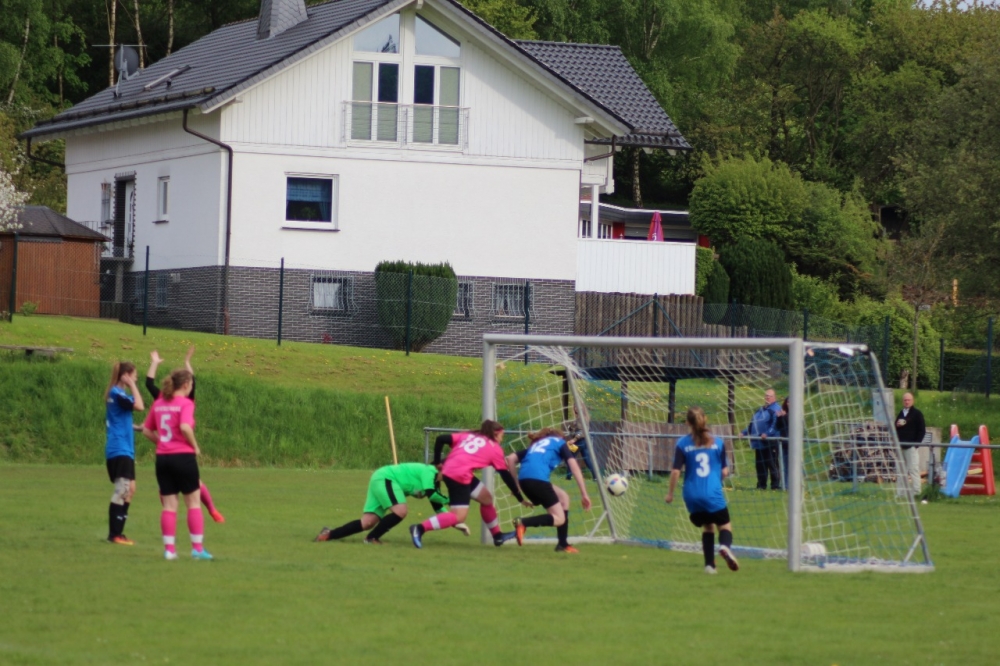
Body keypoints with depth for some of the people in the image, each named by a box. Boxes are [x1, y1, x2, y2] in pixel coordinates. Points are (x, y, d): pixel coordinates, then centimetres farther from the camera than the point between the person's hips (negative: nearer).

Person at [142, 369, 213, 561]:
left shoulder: (158, 403, 9)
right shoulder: (185, 403, -10)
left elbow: (147, 431, 11)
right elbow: (185, 427, -25)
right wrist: (195, 446, -10)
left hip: (162, 458, 5)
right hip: (183, 456, -5)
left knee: (169, 505, 8)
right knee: (194, 502, 6)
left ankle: (169, 548, 6)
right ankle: (198, 548, 6)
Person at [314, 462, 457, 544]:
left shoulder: (433, 481, 14)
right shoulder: (429, 471, -14)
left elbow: (437, 506, 18)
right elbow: (430, 494, -27)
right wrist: (447, 501, -13)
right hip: (385, 478, -10)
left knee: (367, 523, -2)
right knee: (400, 511, -27)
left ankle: (329, 535, -2)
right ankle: (372, 538, -16)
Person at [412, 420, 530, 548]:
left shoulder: (468, 436, 24)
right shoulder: (495, 448, 11)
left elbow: (441, 440, 12)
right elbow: (506, 476, 14)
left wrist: (437, 463, 19)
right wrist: (521, 498, 21)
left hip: (448, 470, 8)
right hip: (460, 476, -8)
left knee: (486, 497, 22)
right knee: (458, 517, -8)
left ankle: (497, 536, 32)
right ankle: (420, 529, -19)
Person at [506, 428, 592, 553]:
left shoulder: (537, 445, 36)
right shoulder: (560, 442, 22)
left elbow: (511, 459, 24)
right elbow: (574, 467, 8)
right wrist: (584, 494, 4)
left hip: (524, 478, 7)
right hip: (538, 478, -7)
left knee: (563, 497, 25)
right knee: (559, 519, -1)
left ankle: (562, 544, 21)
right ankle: (523, 523, -24)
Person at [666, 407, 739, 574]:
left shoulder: (683, 444, 0)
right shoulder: (717, 442, 2)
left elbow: (676, 471, -5)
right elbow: (725, 471, 5)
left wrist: (670, 493, 7)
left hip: (692, 495, 2)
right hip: (713, 493, -2)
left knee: (707, 526, 21)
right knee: (725, 525, 9)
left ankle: (709, 564, 13)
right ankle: (725, 546, -25)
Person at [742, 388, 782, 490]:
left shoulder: (776, 410, -5)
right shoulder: (760, 411, 23)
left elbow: (775, 424, -18)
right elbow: (752, 424, 28)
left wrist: (767, 433, -30)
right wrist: (744, 433, 17)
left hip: (770, 442, -8)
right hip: (759, 443, 8)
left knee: (772, 464, -7)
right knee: (760, 465, 10)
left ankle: (775, 485, -4)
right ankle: (761, 485, 16)